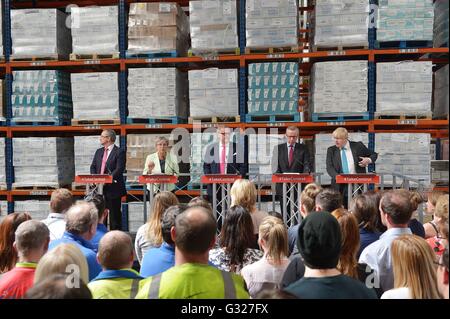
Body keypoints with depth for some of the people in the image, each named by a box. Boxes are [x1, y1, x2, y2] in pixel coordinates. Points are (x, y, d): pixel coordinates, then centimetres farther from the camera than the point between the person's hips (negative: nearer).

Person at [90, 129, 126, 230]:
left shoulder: (119, 152, -6)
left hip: (113, 188, -6)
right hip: (99, 187, 6)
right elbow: (93, 167, 15)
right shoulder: (99, 151, 16)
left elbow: (119, 169, -15)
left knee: (114, 214, 1)